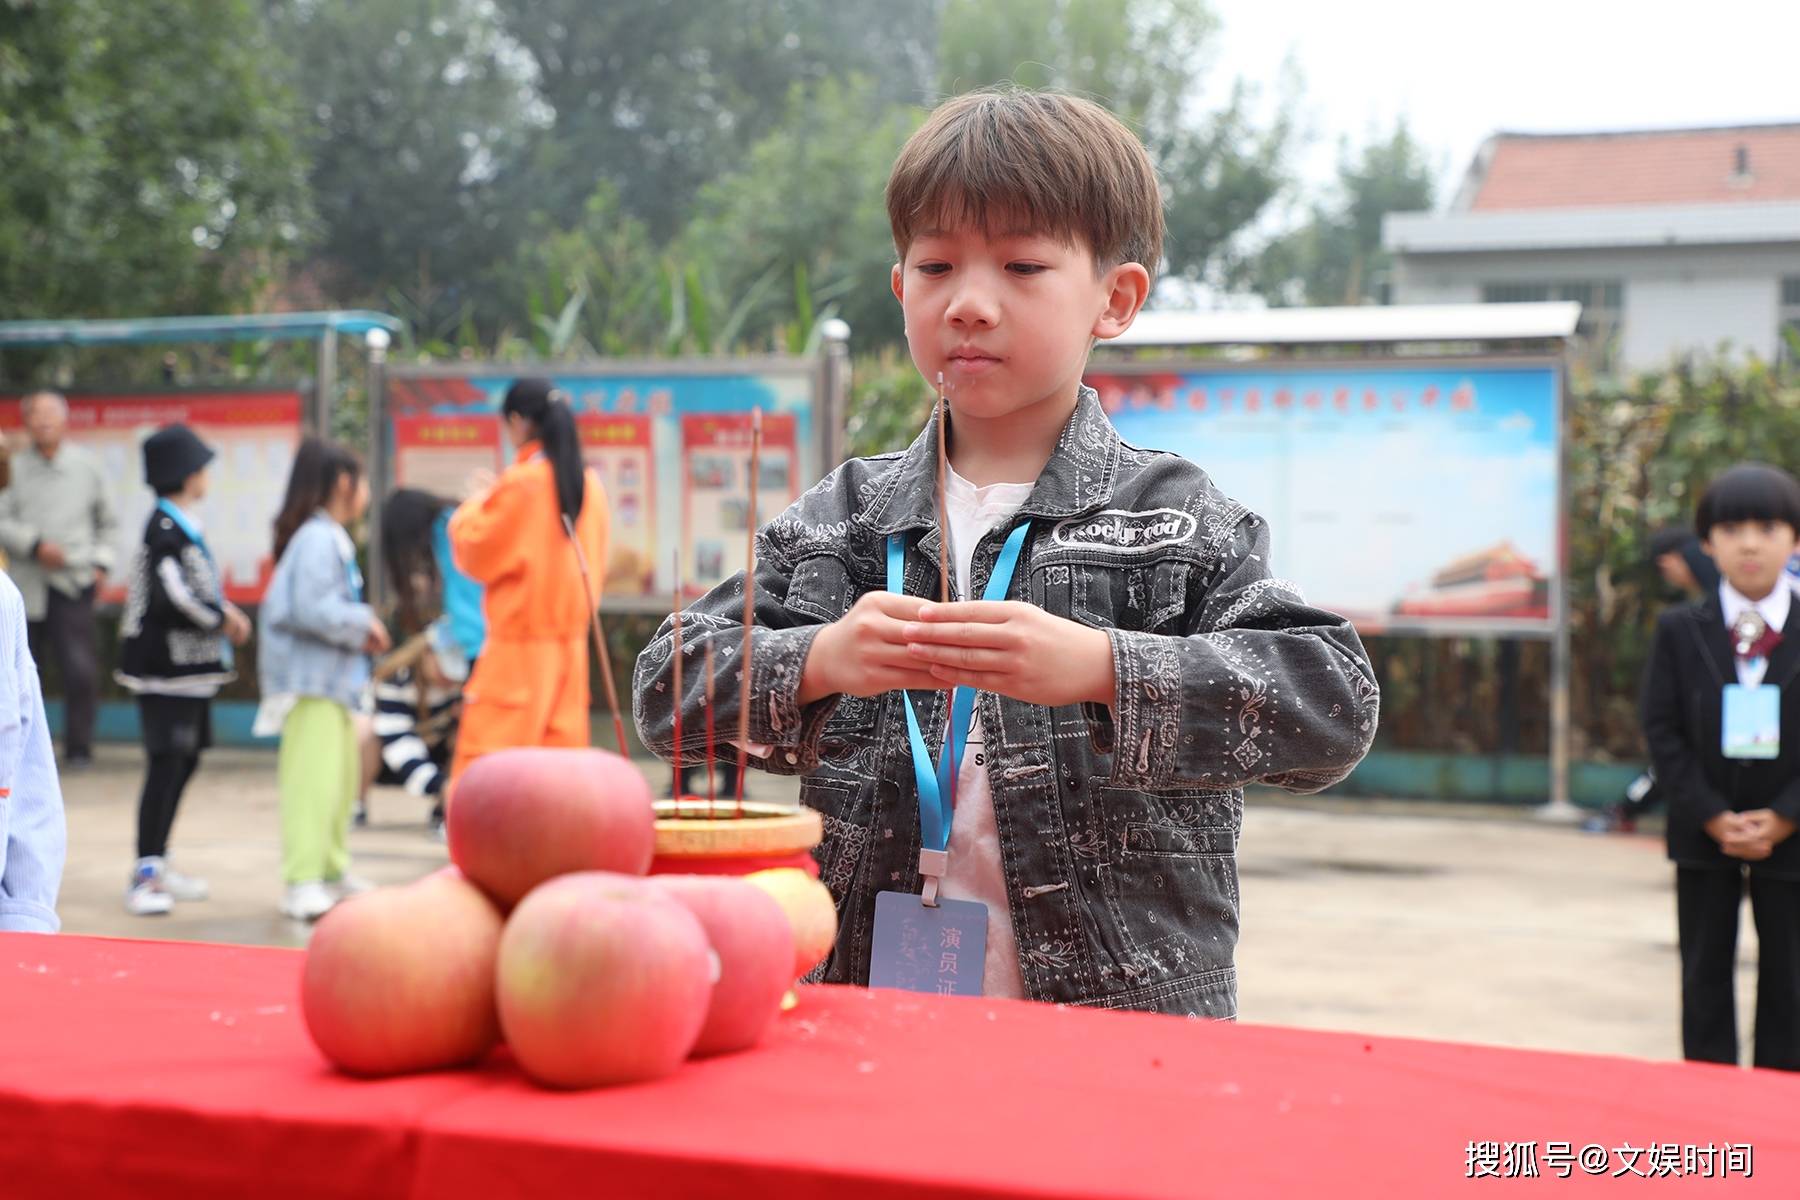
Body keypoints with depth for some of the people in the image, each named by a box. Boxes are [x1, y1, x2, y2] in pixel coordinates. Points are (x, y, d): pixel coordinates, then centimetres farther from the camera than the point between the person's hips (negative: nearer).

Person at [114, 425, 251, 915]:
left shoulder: (183, 526, 13)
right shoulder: (165, 530, -17)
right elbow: (170, 599, -25)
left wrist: (223, 611, 5)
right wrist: (223, 619, -12)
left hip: (189, 664, 10)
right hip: (166, 667, -10)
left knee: (184, 761, 16)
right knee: (166, 764, -9)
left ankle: (157, 863, 26)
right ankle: (144, 876, -5)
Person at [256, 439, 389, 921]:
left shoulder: (330, 538, 18)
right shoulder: (318, 540, -16)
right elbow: (310, 609, -25)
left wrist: (361, 629, 6)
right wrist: (363, 624, -14)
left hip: (333, 677, 11)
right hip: (311, 679, -11)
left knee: (342, 779, 19)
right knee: (314, 780, -14)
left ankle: (333, 871, 31)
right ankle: (303, 884, -14)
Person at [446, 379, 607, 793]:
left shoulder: (520, 483, -13)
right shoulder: (589, 484, 8)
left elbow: (474, 552, -8)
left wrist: (477, 503, 9)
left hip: (519, 650, -7)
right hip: (572, 649, 7)